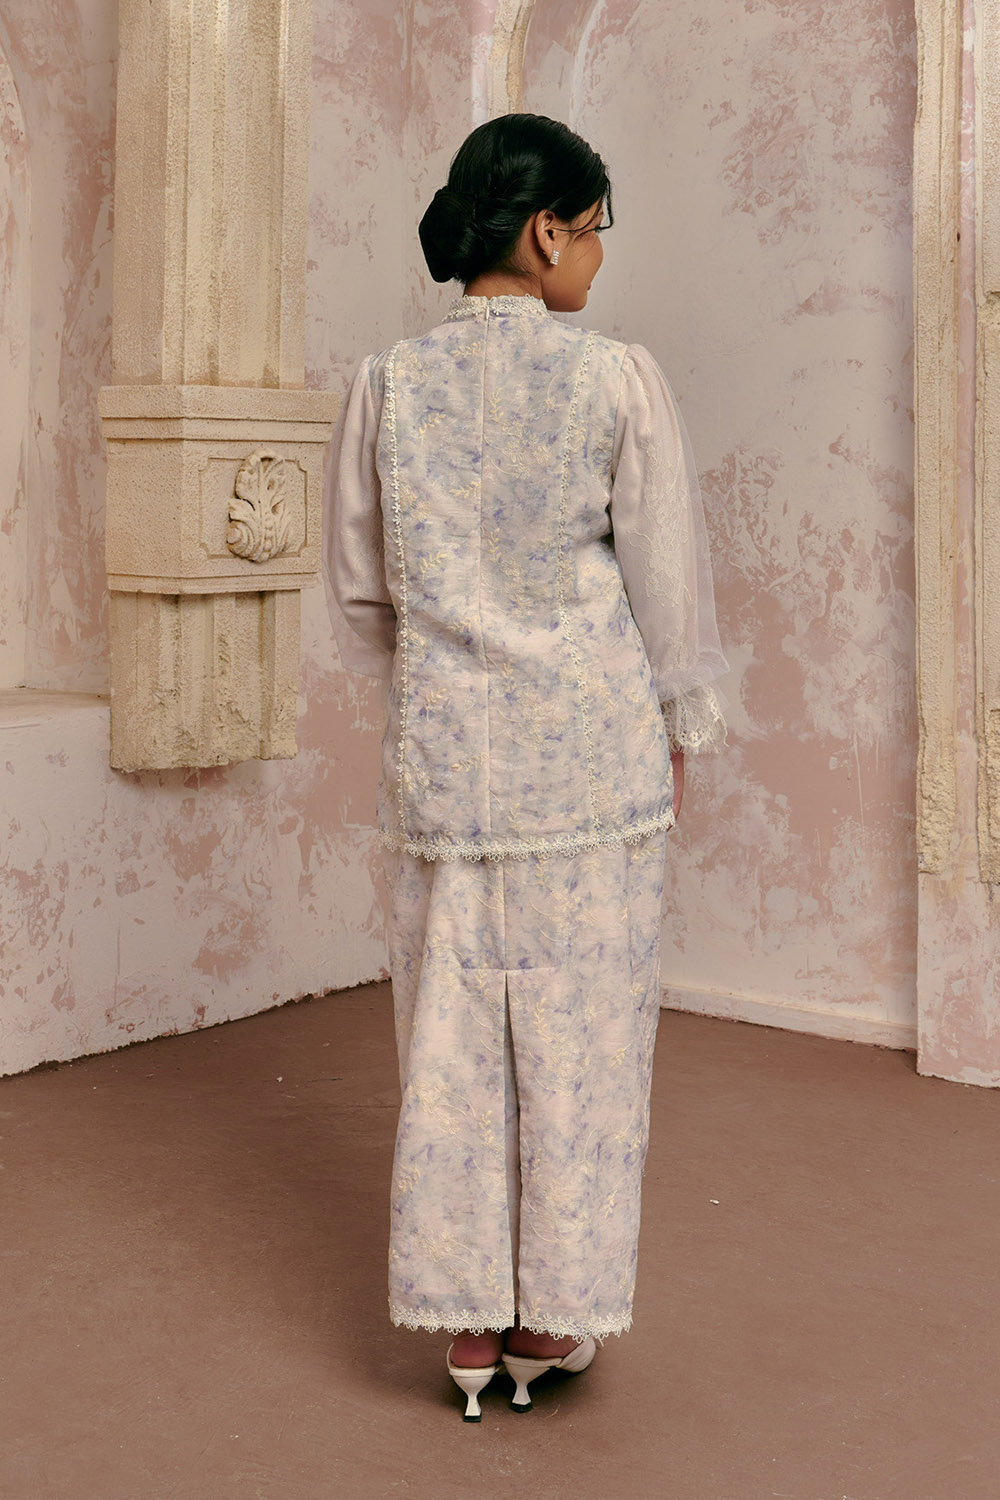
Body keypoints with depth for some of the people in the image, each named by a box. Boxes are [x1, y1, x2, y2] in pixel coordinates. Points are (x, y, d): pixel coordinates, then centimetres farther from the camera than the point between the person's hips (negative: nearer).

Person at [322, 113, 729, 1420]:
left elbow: (358, 592, 5)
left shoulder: (387, 386, -1)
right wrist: (681, 732, 10)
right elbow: (669, 579, -4)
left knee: (450, 1036, 11)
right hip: (591, 746, -2)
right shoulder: (619, 382, -10)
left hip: (442, 753, 3)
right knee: (582, 1032, 10)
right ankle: (554, 1316, 20)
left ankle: (468, 1323, 21)